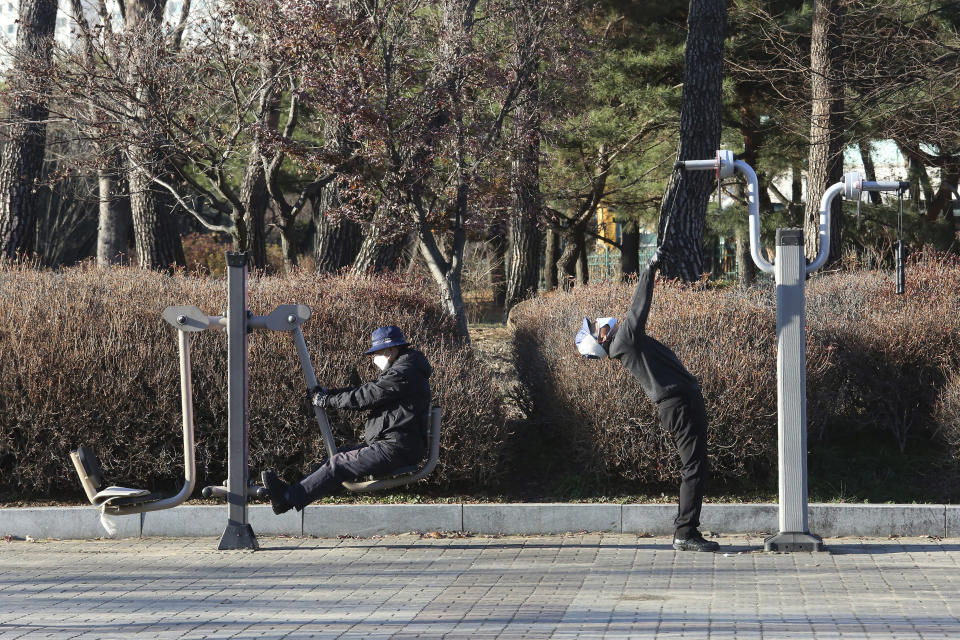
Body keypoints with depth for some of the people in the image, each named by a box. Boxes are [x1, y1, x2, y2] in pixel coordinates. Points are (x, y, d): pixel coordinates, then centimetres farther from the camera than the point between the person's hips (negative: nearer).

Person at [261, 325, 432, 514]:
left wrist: (325, 400, -5)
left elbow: (364, 397, -16)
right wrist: (326, 393, 12)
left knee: (339, 464, -14)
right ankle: (294, 493, 7)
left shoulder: (404, 374, -15)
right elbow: (367, 390, 20)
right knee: (340, 455, 10)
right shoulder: (401, 372, 20)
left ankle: (288, 498, -14)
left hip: (397, 449, -10)